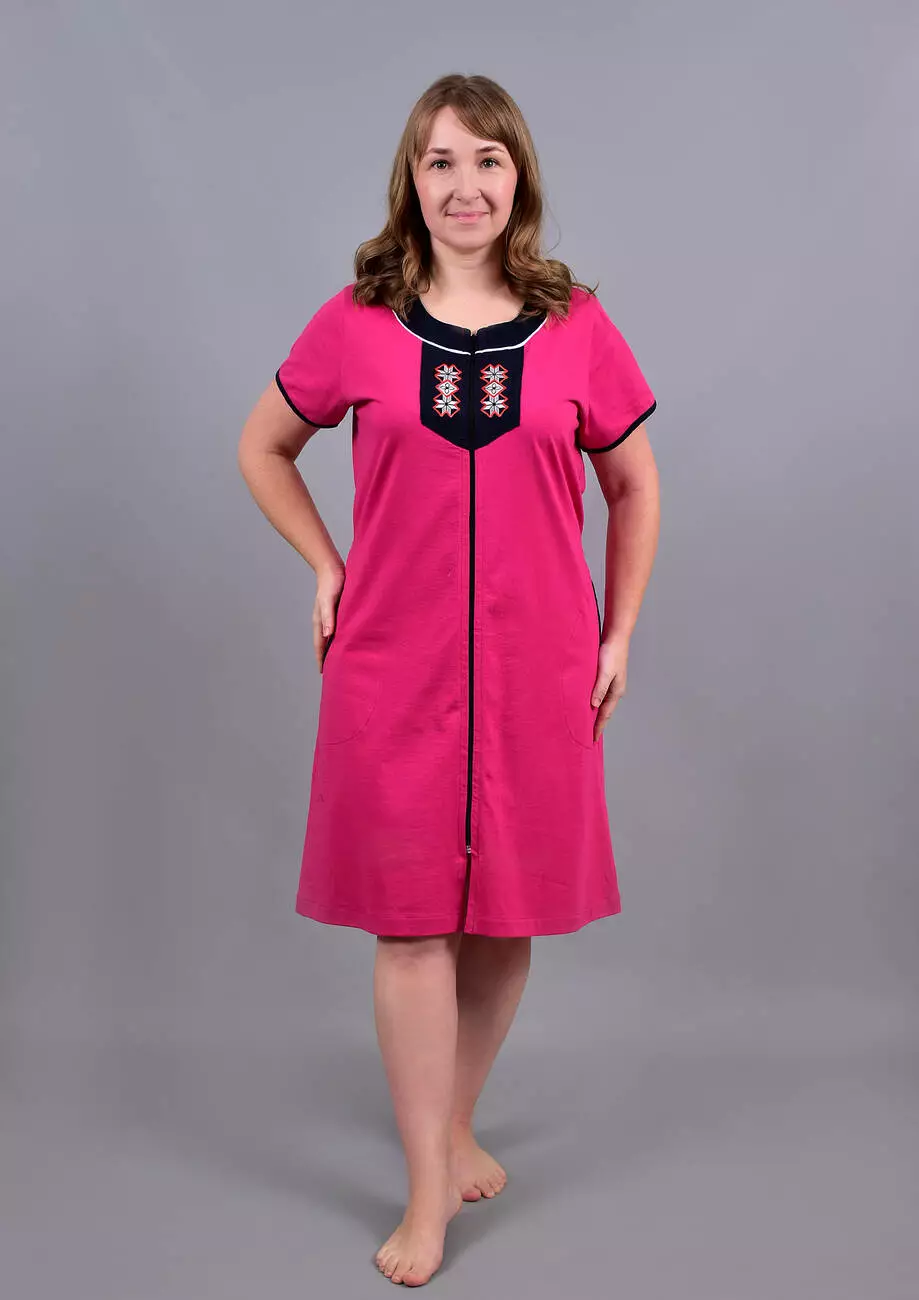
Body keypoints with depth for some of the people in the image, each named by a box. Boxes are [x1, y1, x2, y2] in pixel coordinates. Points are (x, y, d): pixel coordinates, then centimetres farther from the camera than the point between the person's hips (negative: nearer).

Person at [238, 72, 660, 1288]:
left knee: (507, 911, 10)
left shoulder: (576, 326, 2)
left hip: (537, 664, 1)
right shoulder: (355, 323, 1)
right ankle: (430, 1192, 14)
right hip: (393, 662, -1)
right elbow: (263, 448, 14)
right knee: (409, 917, 1)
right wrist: (329, 570, 5)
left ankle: (456, 1125, 34)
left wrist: (618, 633, 7)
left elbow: (634, 484, 11)